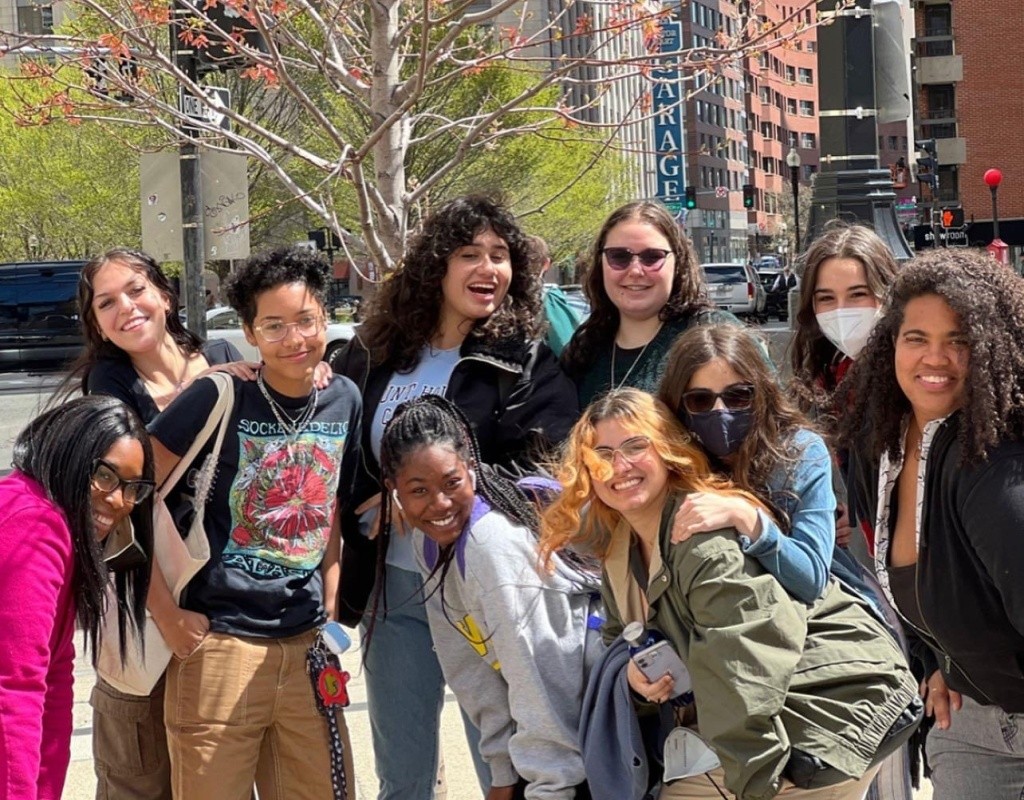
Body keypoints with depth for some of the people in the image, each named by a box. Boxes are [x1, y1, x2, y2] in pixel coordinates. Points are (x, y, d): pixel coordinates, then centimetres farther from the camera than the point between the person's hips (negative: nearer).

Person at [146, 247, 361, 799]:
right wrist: (166, 611, -12)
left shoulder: (344, 401, 5)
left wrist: (330, 605, 7)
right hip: (219, 641, -4)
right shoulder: (218, 398, -10)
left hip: (307, 644, 5)